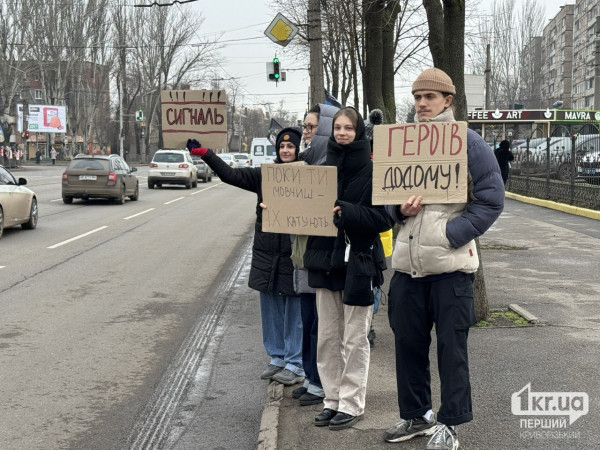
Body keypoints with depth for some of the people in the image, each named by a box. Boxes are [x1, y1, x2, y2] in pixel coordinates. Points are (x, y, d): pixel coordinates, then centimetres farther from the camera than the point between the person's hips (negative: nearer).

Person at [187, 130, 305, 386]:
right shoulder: (264, 175, 7)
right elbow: (231, 175, 4)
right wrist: (203, 153, 0)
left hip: (294, 256, -5)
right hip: (266, 253, 5)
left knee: (294, 310, 1)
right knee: (271, 307, 13)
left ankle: (295, 365, 12)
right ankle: (277, 358, 28)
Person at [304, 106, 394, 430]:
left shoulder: (372, 170, -7)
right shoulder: (324, 168, 9)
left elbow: (383, 218, -13)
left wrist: (346, 212, -25)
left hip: (359, 261, -5)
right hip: (325, 259, 6)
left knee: (354, 340, 3)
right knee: (327, 337, 11)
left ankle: (351, 404, 14)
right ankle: (332, 399, 22)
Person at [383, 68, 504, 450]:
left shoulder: (468, 143, -3)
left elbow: (491, 199, -6)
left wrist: (452, 234, -15)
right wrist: (400, 209, -6)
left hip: (450, 264, -5)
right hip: (407, 263, 5)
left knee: (451, 346, 3)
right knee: (408, 341, 12)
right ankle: (415, 415, 28)